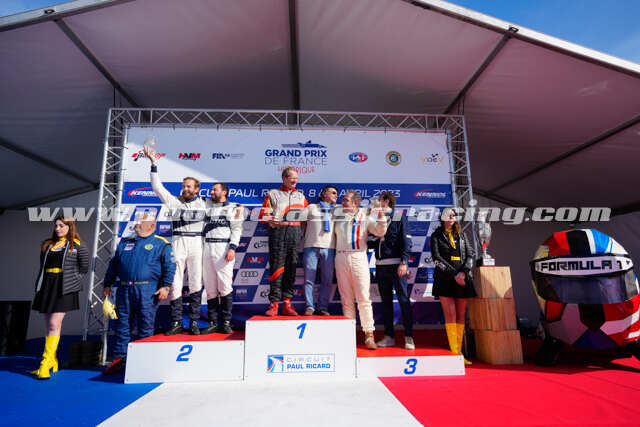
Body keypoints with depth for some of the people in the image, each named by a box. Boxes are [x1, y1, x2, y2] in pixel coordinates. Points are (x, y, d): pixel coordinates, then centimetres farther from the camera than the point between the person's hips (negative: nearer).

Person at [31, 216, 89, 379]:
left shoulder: (77, 245, 1)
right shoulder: (47, 245, 15)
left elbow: (84, 268, 4)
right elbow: (43, 266, 18)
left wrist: (72, 280, 0)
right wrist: (40, 285, 9)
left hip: (64, 288, -5)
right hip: (47, 286, 5)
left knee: (54, 325, -10)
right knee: (49, 326, 9)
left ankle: (45, 365, -7)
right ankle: (53, 362, 19)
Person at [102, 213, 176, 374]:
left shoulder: (161, 244, 4)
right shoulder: (125, 243, 20)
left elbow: (170, 267, -2)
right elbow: (113, 264, 24)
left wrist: (165, 286, -11)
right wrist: (107, 284, 18)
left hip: (147, 291, -4)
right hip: (124, 290, 5)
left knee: (146, 326, 1)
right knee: (122, 324, 8)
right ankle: (119, 358, 19)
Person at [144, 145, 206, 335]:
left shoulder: (202, 203, 12)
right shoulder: (174, 201, 10)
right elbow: (157, 187, 2)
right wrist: (154, 164, -3)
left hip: (197, 244, 0)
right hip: (178, 243, 0)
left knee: (196, 283, 1)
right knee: (175, 283, 0)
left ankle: (194, 321, 9)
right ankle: (176, 322, 9)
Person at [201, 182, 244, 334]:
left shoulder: (233, 208, 8)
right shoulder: (207, 205, 22)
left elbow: (237, 230, -1)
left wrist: (232, 248, -12)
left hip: (224, 248, -4)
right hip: (207, 248, 4)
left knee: (225, 286, -7)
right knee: (210, 287, 4)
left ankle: (226, 322, 1)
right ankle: (213, 323, 10)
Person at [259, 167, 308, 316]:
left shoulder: (301, 196, 21)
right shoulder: (273, 194, 10)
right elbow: (263, 215, 3)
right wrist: (270, 220, -17)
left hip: (295, 232, 3)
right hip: (278, 231, -3)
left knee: (291, 268, 2)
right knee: (276, 267, -7)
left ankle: (287, 302, 7)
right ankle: (274, 303, -3)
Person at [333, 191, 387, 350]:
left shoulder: (365, 217, 8)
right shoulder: (337, 214, 17)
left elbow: (380, 232, -2)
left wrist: (380, 216, -15)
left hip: (359, 258, -2)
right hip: (341, 258, 3)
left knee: (363, 298, -5)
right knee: (346, 299, 5)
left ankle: (369, 335, 1)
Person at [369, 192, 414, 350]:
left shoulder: (400, 217, 2)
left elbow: (406, 241, -7)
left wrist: (404, 262, -16)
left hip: (396, 264, -6)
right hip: (381, 265, 6)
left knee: (404, 300, -3)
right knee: (386, 301, 8)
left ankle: (409, 337, 5)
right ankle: (389, 336, 15)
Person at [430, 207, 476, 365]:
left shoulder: (461, 235, 17)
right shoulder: (436, 236, 7)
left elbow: (470, 254, 9)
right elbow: (437, 258, -3)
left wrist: (463, 272, -8)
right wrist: (454, 275, -11)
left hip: (462, 279, 3)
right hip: (445, 279, -3)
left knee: (461, 315, 3)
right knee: (451, 315, -8)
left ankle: (459, 352, 8)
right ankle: (454, 353, -4)